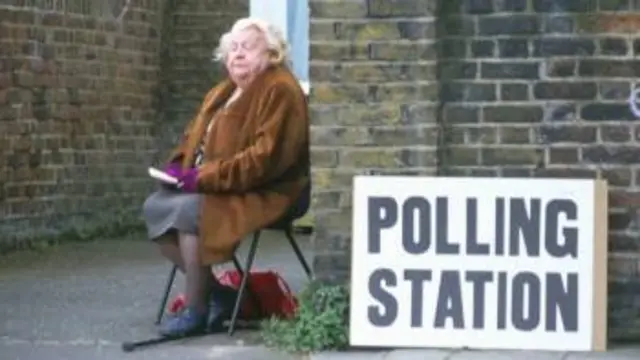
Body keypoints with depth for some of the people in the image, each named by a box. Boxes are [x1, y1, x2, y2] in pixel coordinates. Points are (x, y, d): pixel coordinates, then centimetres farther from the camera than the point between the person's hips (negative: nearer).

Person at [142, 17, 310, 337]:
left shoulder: (279, 90, -12)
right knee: (155, 207, -5)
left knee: (187, 211, -29)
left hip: (258, 194, -10)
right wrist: (178, 166, 2)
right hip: (212, 187, 10)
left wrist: (208, 177, -25)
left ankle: (196, 310, -16)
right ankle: (214, 291, 0)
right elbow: (194, 137, 26)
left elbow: (266, 156, -23)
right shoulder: (223, 92, 19)